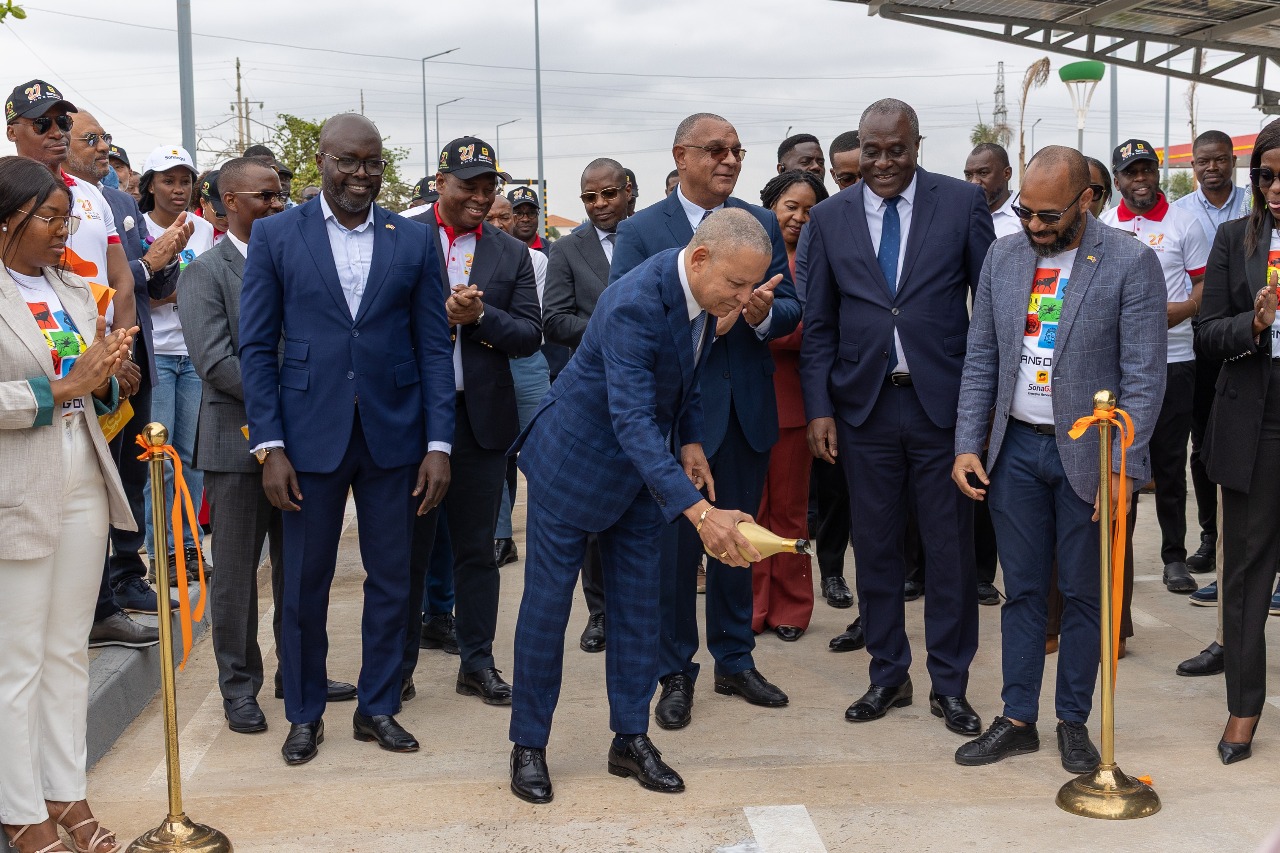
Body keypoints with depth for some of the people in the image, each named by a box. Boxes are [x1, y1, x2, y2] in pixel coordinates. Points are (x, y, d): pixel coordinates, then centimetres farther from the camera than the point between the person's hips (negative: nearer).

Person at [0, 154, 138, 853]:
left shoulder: (73, 291, 13)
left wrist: (104, 379, -3)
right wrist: (62, 388, -16)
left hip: (84, 486, 6)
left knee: (69, 649, 12)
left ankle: (65, 793, 23)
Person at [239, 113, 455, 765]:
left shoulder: (412, 242, 5)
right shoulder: (276, 236, 1)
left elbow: (433, 347, 3)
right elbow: (257, 347, -1)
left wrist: (438, 443, -4)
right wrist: (269, 446, -8)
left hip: (393, 435, 2)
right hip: (311, 436, -1)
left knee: (390, 581, 9)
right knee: (304, 584, 8)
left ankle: (378, 707, 26)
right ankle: (304, 713, 25)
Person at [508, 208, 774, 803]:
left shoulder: (704, 292, -8)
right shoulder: (634, 304, -34)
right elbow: (631, 420, -41)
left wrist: (690, 438, -2)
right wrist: (697, 511, -48)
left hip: (643, 463, 7)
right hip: (576, 460, -7)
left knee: (637, 604, 9)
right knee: (547, 603, 3)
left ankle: (631, 739, 20)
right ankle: (528, 745, 16)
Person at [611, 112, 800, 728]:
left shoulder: (762, 223, 7)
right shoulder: (640, 231, -4)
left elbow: (790, 307, 4)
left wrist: (763, 314, -19)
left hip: (748, 410, 4)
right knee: (675, 545, 4)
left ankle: (735, 661, 31)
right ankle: (675, 675, 19)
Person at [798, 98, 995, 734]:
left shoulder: (962, 203, 0)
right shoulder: (830, 218, 6)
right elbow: (818, 325, 6)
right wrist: (819, 408, -1)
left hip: (944, 401, -2)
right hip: (865, 405, 2)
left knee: (951, 549, 6)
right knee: (875, 547, 10)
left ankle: (949, 684, 20)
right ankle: (888, 675, 25)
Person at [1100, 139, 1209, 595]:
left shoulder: (1183, 223, 1)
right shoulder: (1102, 227, 8)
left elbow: (1206, 285, 1)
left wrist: (1178, 310, -17)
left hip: (1172, 360, -2)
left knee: (1169, 462, 3)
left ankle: (1175, 556, 13)